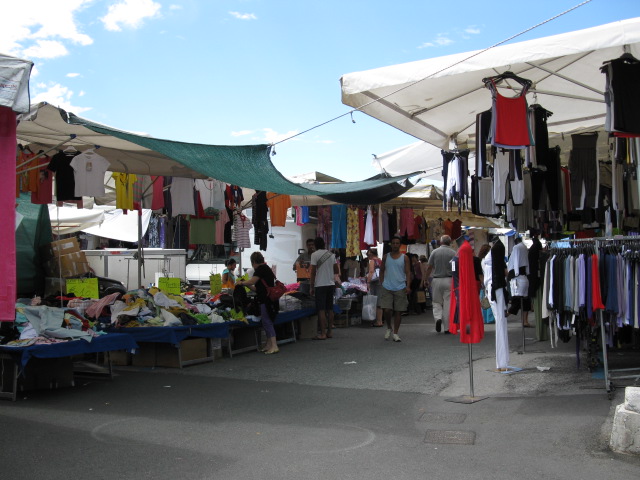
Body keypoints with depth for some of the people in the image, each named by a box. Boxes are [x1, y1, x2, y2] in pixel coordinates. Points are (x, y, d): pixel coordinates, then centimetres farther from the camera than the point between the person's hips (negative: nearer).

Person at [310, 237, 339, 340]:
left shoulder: (315, 255, -8)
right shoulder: (331, 254, 9)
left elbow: (313, 272, -9)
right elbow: (337, 271, 12)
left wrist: (312, 287, -4)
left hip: (320, 285, -5)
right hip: (331, 284, 6)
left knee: (321, 310, -5)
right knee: (330, 309, 11)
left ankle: (323, 334, -7)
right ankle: (329, 332, 16)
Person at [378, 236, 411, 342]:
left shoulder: (404, 258, 5)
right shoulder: (386, 257, 9)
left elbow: (408, 272, 2)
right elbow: (382, 270, 13)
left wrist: (408, 286, -9)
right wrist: (381, 283, 4)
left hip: (400, 288, 0)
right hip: (387, 288, 0)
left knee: (398, 311, 3)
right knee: (386, 310, -9)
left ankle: (395, 333, 12)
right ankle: (389, 328, 17)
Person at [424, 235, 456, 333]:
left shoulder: (434, 252, 0)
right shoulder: (453, 253, -2)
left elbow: (429, 267, 1)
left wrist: (426, 279, 11)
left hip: (437, 280, 0)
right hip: (449, 280, 0)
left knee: (436, 302, 13)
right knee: (448, 303, 4)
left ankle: (438, 318, -13)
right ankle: (447, 328, 5)